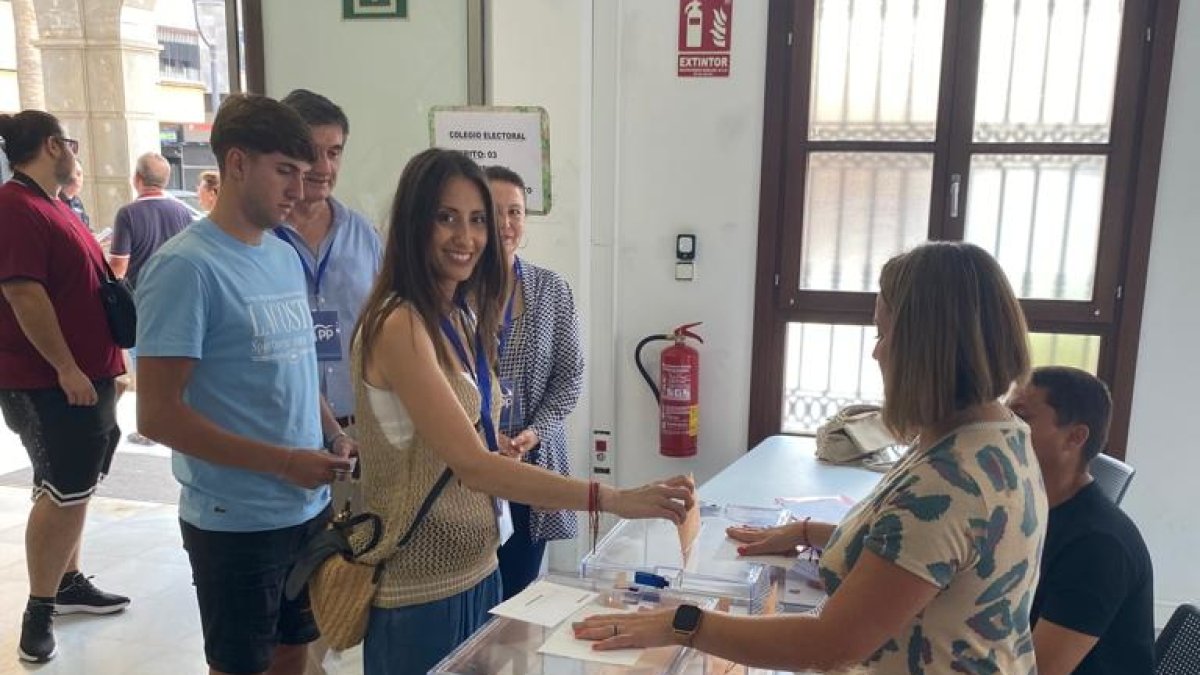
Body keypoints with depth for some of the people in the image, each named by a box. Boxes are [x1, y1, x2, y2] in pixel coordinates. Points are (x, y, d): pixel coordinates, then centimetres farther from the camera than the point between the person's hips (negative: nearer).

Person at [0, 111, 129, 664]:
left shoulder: (51, 205, 16)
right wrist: (66, 369, -22)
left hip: (85, 373, 10)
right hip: (50, 381, -10)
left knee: (74, 489, 17)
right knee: (64, 492, -6)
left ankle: (69, 582, 29)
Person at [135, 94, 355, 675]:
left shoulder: (286, 258, 8)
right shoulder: (185, 267, -16)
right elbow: (157, 415, -18)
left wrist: (335, 436, 1)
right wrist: (284, 462, -20)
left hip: (309, 506, 7)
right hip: (236, 520, -7)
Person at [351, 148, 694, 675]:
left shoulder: (461, 316, 7)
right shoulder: (400, 325, -21)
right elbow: (472, 464, -28)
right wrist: (613, 500, -32)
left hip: (475, 569, 8)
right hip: (420, 589, -8)